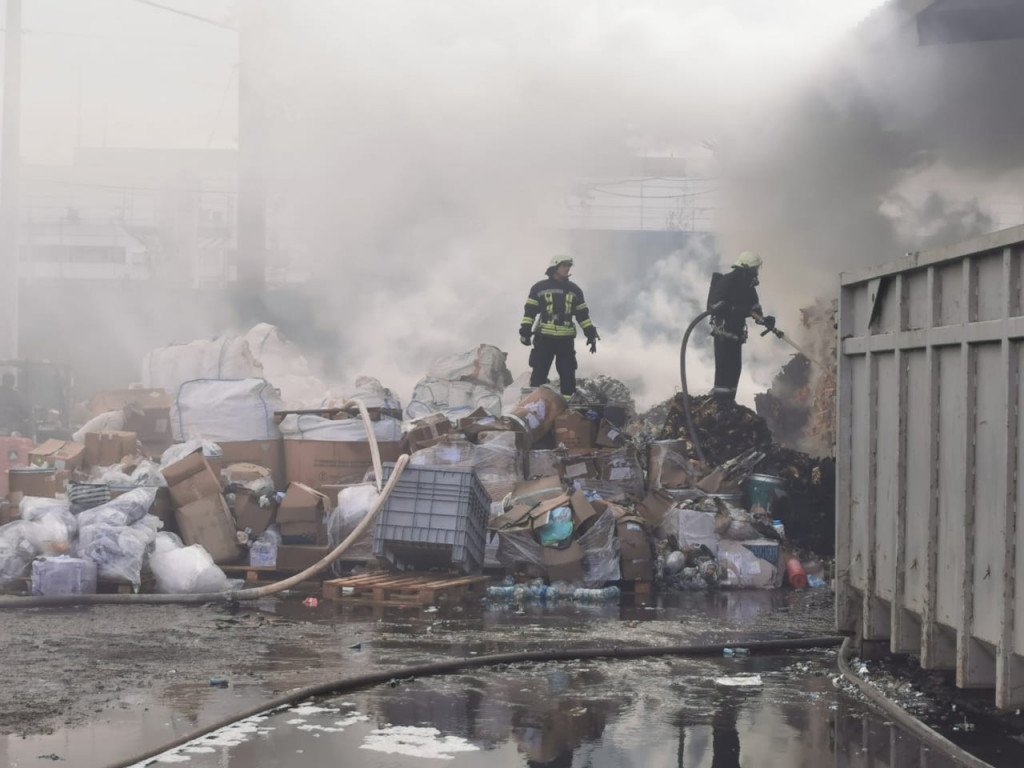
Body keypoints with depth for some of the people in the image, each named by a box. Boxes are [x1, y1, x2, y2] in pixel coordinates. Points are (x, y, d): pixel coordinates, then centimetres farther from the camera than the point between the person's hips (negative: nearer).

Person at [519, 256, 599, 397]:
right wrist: (525, 331, -4)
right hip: (544, 338, -3)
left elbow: (583, 314, 15)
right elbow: (530, 311, 4)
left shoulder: (574, 290, 14)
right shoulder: (540, 288, 5)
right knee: (539, 373, -4)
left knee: (568, 374, 3)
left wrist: (591, 334, 8)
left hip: (566, 339, 3)